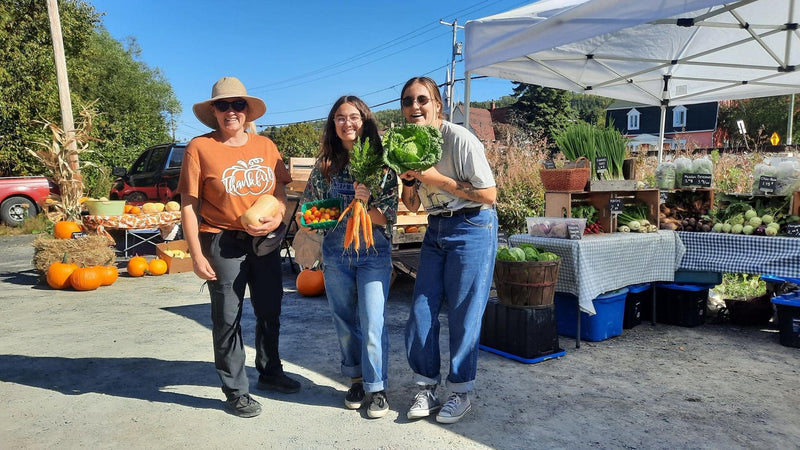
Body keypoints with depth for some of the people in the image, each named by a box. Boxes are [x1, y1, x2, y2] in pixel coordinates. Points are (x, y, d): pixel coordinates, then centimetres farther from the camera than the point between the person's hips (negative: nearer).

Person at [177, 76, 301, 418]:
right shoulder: (200, 147, -7)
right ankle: (236, 391, 22)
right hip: (223, 242, -4)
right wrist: (197, 255, -12)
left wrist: (278, 218, -10)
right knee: (227, 319, 5)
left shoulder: (264, 145, 5)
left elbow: (280, 190, 12)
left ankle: (269, 372, 38)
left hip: (265, 241, 5)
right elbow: (189, 205, -8)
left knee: (270, 312, 16)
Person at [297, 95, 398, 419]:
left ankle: (376, 387, 11)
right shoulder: (325, 165, 3)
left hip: (373, 253, -3)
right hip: (336, 253, 3)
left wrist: (366, 205, -26)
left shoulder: (381, 163, -4)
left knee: (372, 323, -6)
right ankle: (356, 379, 30)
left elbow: (388, 217, -7)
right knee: (345, 322, 12)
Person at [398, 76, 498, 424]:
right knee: (421, 312, 4)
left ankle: (460, 393, 19)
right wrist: (407, 182, -9)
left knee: (463, 314, 1)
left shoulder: (459, 138, -16)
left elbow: (489, 195, -17)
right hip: (436, 229, 7)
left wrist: (437, 179, -20)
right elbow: (413, 206, 12)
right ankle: (426, 389, 21)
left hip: (472, 228, -6)